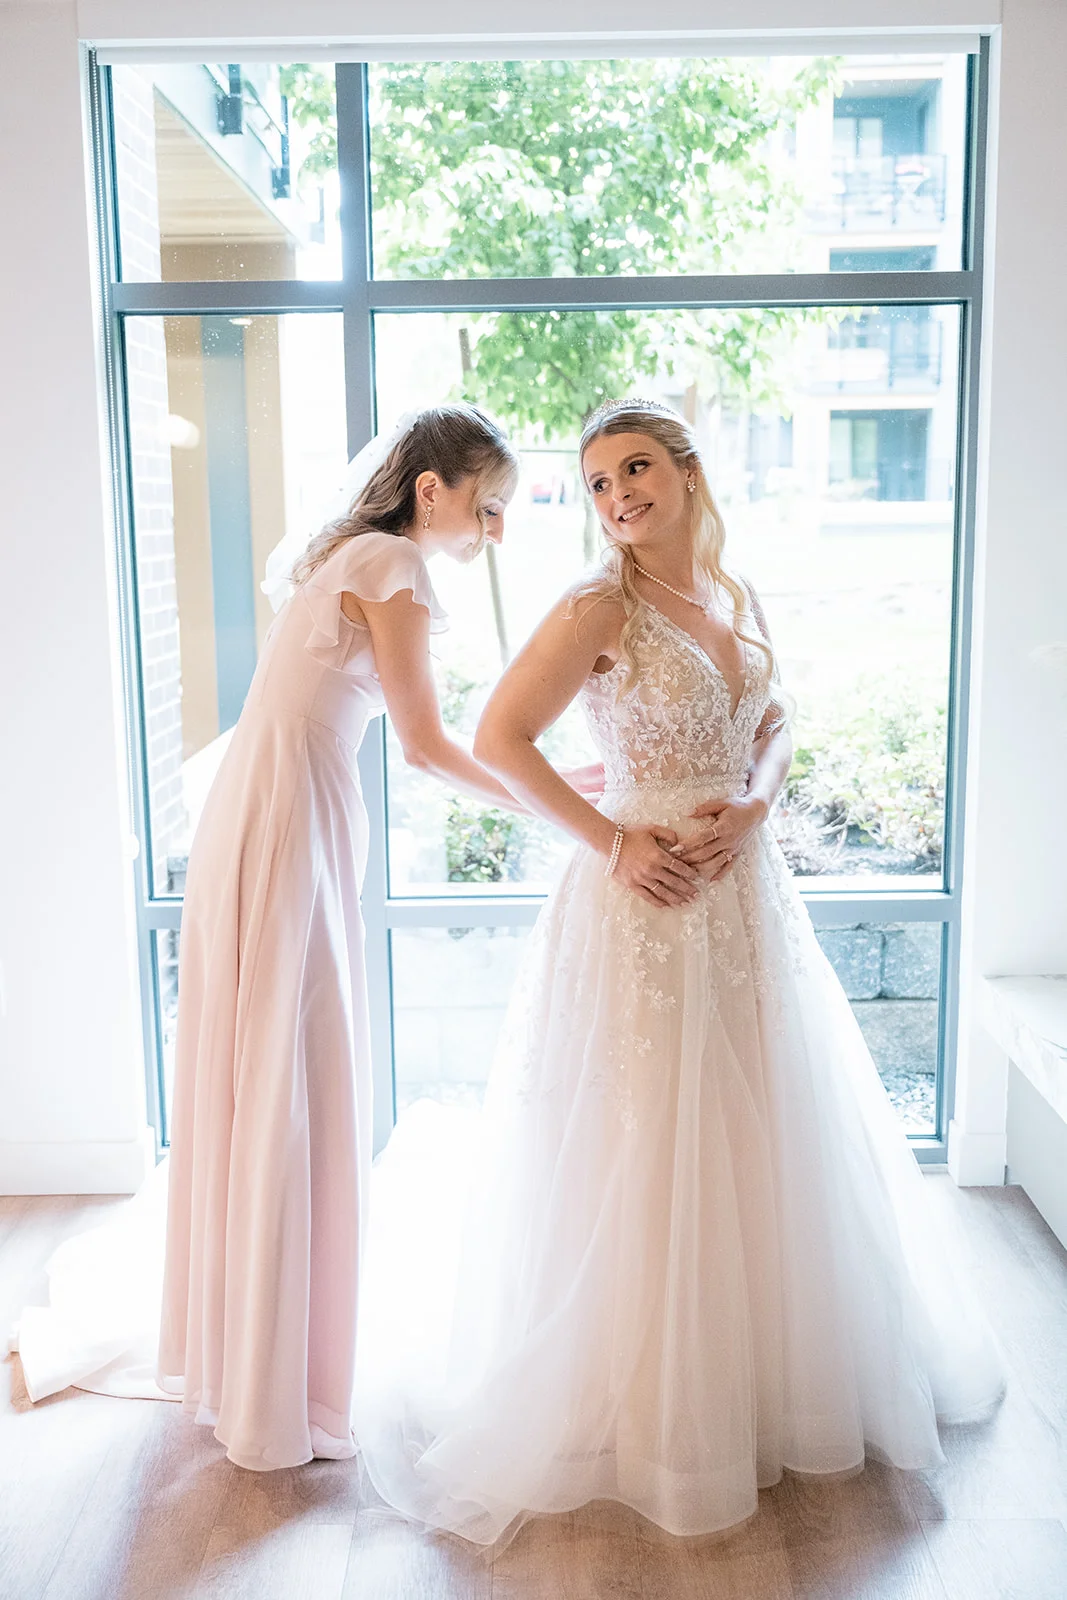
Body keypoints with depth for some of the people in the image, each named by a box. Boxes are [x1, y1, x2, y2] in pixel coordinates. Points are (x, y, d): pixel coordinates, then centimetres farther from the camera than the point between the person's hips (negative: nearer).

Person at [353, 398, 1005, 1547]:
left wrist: (749, 806, -5)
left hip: (747, 894, 6)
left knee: (760, 1141, 15)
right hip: (643, 902, -6)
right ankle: (643, 1414, 24)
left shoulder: (734, 598, 8)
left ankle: (768, 1378, 38)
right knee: (643, 1158, 3)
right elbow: (498, 740, -13)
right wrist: (610, 838, -15)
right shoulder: (600, 610, -11)